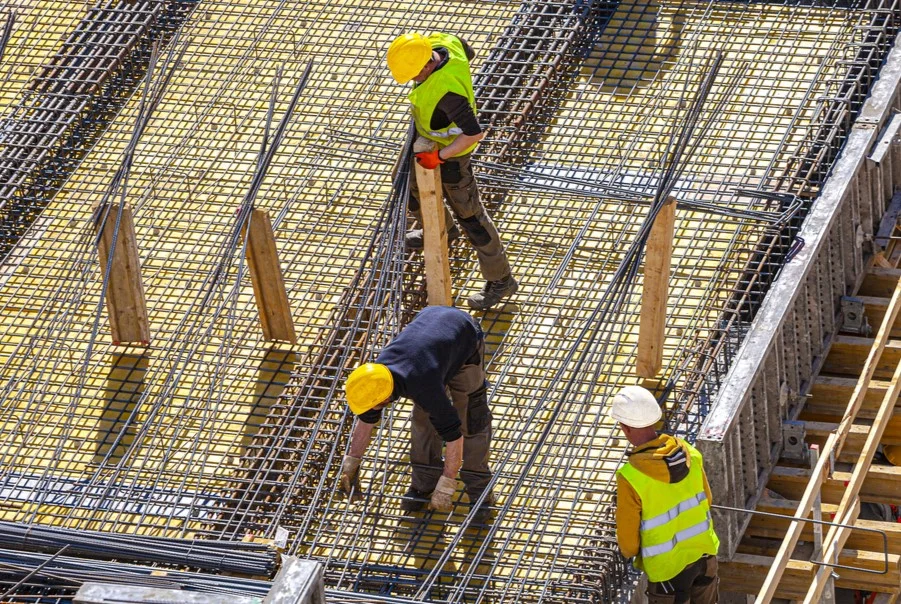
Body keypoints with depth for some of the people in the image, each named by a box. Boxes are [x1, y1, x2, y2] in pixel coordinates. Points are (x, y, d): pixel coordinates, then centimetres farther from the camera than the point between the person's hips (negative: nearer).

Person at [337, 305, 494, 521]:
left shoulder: (423, 387, -42)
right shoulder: (376, 375, -22)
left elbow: (453, 434, -37)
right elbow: (366, 420, -3)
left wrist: (446, 488, -30)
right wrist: (351, 462, 4)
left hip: (466, 339, -6)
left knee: (471, 417, -6)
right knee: (423, 415, 5)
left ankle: (479, 487, 6)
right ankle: (424, 482, 19)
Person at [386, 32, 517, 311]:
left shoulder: (446, 90, -43)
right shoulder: (441, 42, -20)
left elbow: (475, 133, -41)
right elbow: (468, 53, 3)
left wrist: (439, 157, -28)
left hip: (450, 150, -9)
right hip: (427, 136, 9)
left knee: (469, 214, 7)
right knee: (408, 183, 30)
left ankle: (500, 280, 24)